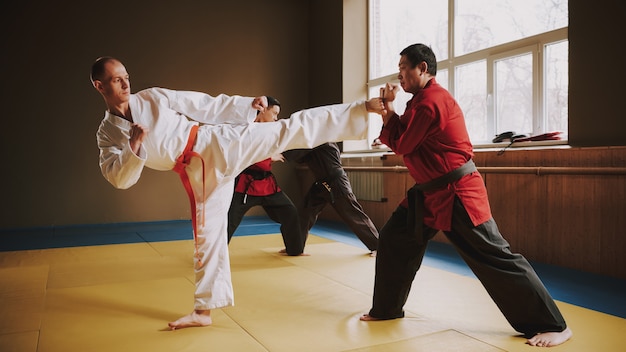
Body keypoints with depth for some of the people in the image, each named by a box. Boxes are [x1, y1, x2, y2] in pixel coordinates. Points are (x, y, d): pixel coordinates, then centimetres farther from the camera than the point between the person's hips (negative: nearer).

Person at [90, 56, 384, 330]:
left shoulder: (152, 97, 2)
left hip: (217, 144, -2)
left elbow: (202, 105, 3)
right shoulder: (107, 134, 7)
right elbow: (120, 179, -3)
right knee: (206, 235, 7)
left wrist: (247, 104, -2)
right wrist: (134, 147, -21)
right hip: (195, 172, 2)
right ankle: (203, 311, 24)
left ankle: (360, 110, -15)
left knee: (283, 133, -16)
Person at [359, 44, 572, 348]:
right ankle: (386, 309, 26)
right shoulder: (424, 98, 13)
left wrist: (388, 109, -2)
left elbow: (401, 145, -15)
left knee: (495, 259, -6)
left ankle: (552, 326, 9)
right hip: (429, 193, 10)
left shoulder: (431, 100, -19)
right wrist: (388, 111, 0)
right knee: (393, 239, 11)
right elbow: (402, 140, 13)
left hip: (456, 194, -10)